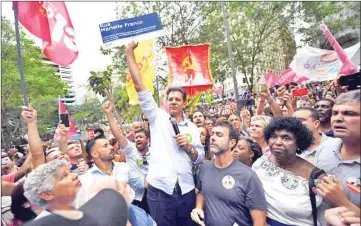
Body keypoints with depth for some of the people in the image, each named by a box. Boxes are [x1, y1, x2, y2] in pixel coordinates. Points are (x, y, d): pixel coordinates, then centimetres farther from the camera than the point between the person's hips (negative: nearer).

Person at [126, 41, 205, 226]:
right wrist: (129, 53, -5)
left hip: (186, 191, 3)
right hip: (159, 191, -2)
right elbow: (140, 87, -4)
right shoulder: (157, 117, 2)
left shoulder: (192, 128, 10)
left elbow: (200, 158, 11)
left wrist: (189, 147, -9)